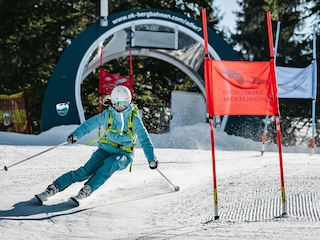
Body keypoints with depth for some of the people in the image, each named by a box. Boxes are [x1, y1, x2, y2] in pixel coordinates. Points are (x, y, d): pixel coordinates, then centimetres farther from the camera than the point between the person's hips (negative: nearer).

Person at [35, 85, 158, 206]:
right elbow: (90, 124, -2)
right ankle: (52, 189, -28)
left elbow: (144, 139, -2)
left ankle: (84, 192, -41)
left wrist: (151, 158, -14)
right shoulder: (107, 115, -1)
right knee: (85, 171, -23)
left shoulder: (134, 119, -4)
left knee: (111, 163, -37)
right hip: (106, 150, 1)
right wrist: (75, 135, -20)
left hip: (123, 155, -1)